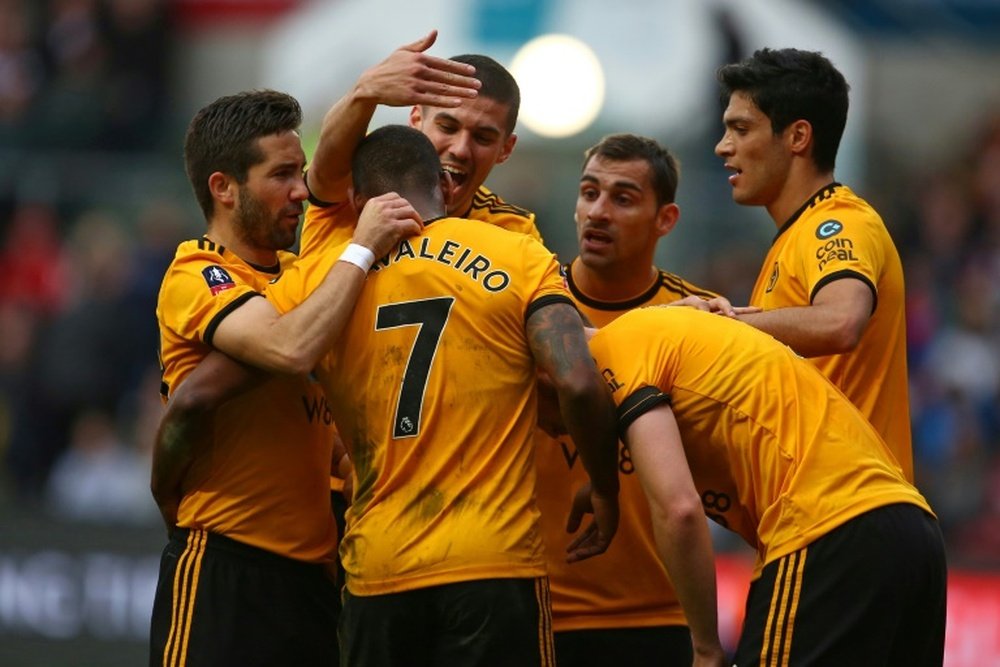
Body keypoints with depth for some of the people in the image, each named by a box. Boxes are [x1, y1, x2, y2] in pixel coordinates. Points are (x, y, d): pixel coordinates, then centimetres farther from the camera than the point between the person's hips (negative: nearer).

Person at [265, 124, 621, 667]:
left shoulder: (316, 279, 6)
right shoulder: (520, 259, 1)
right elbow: (578, 385, -11)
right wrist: (605, 492, 5)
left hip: (375, 576, 2)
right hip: (495, 563, -2)